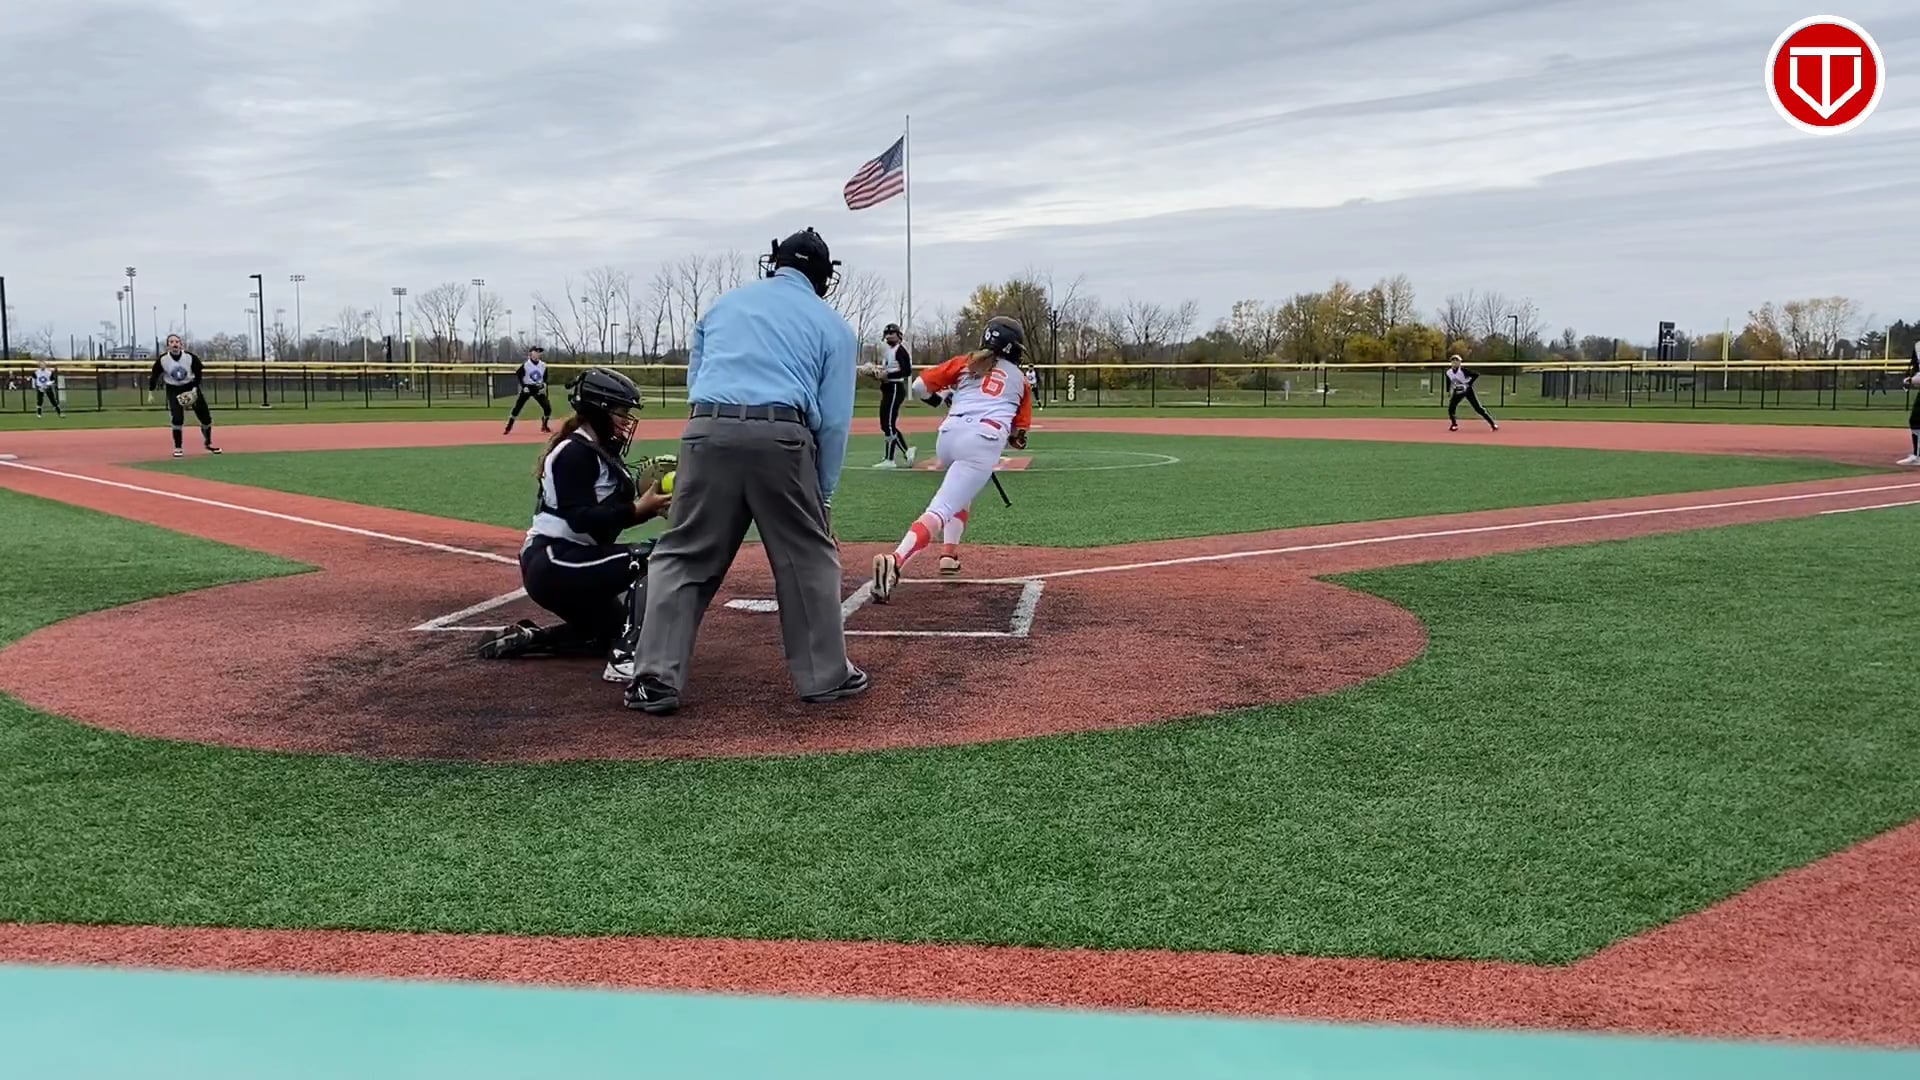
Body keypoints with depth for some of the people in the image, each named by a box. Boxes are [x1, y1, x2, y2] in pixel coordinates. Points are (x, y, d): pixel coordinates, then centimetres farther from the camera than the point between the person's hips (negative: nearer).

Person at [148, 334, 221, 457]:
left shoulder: (190, 357, -15)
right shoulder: (162, 359, -15)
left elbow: (198, 372, -3)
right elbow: (154, 375, -4)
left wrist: (195, 388, -13)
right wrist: (150, 393, -3)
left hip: (191, 388, 2)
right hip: (173, 390, -2)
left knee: (205, 417, 4)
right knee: (177, 418, -16)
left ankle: (208, 443, 26)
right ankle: (177, 447, -1)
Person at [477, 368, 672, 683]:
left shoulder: (603, 451, 13)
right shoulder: (575, 453, -16)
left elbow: (613, 514, 9)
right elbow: (581, 518, -26)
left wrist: (651, 504, -8)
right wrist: (638, 509, -33)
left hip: (565, 565, 10)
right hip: (553, 564, -10)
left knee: (613, 631, 23)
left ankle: (527, 637, 22)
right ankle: (625, 659, -27)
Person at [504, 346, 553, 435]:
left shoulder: (543, 365, 1)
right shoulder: (525, 364, -12)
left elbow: (545, 378, 13)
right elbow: (518, 375, -6)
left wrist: (544, 386, -3)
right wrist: (524, 386, -13)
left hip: (538, 389, 4)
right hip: (527, 388, -4)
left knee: (548, 408, -4)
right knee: (517, 407, -10)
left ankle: (544, 426, 19)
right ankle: (508, 428, -5)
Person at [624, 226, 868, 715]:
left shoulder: (724, 304, 25)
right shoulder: (831, 324, 15)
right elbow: (834, 420, 9)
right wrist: (822, 494, 16)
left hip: (707, 430, 2)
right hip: (781, 436, -2)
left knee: (683, 557, 9)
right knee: (809, 557, 12)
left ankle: (656, 679, 5)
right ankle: (825, 675, 17)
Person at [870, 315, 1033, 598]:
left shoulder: (965, 362, 22)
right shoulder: (1020, 379, 23)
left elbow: (919, 387, 16)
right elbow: (1019, 437, 20)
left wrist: (941, 398, 35)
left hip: (948, 435, 4)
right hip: (985, 441, -3)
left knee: (962, 488, 35)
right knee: (942, 509, -14)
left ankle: (949, 556, 25)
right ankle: (895, 560, -38)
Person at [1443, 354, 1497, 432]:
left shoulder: (1463, 370, -21)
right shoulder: (1448, 372, -5)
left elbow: (1476, 374, -22)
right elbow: (1448, 382, 13)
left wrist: (1469, 383, -21)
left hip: (1467, 390, -4)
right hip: (1457, 392, 4)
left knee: (1478, 408, -8)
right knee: (1451, 408, -9)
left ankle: (1492, 423, -2)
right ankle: (1454, 424, 15)